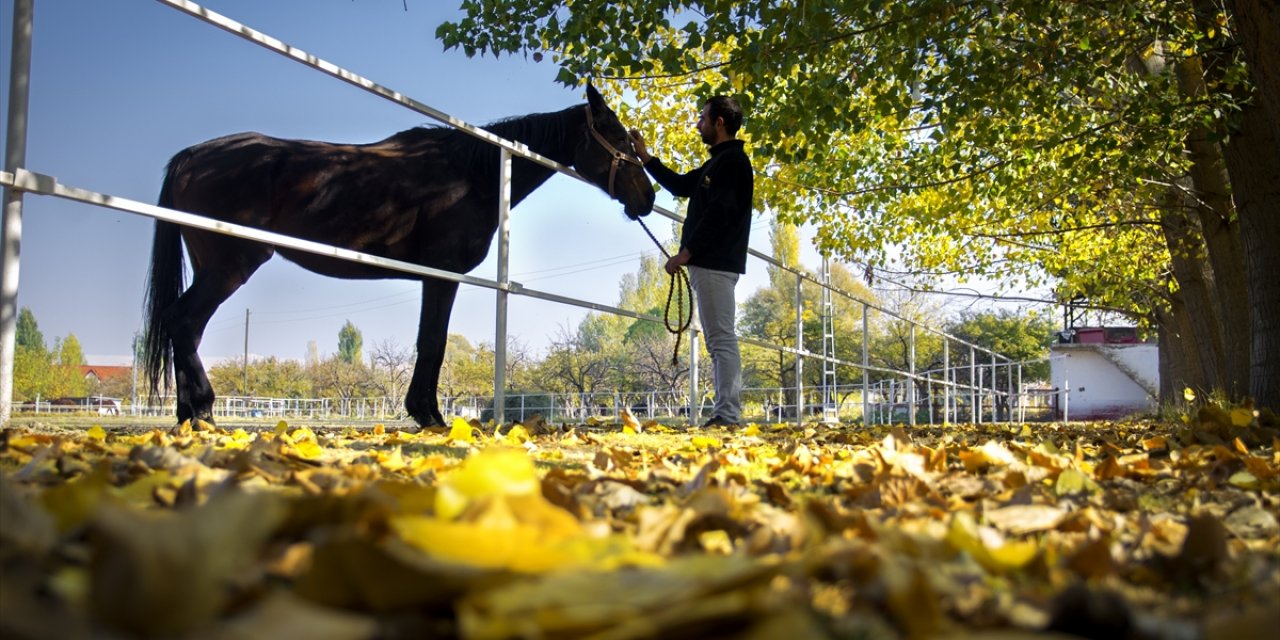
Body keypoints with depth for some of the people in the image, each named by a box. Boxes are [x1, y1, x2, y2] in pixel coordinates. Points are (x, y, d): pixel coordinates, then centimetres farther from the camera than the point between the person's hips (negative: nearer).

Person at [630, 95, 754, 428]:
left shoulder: (732, 161, -9)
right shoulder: (718, 163, 21)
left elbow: (718, 214, -19)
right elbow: (680, 185, 30)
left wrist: (685, 253, -18)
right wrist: (644, 156, 31)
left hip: (715, 263, -10)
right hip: (709, 263, 10)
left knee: (721, 339, -12)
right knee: (718, 340, 8)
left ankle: (728, 415, -13)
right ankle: (725, 413, 10)